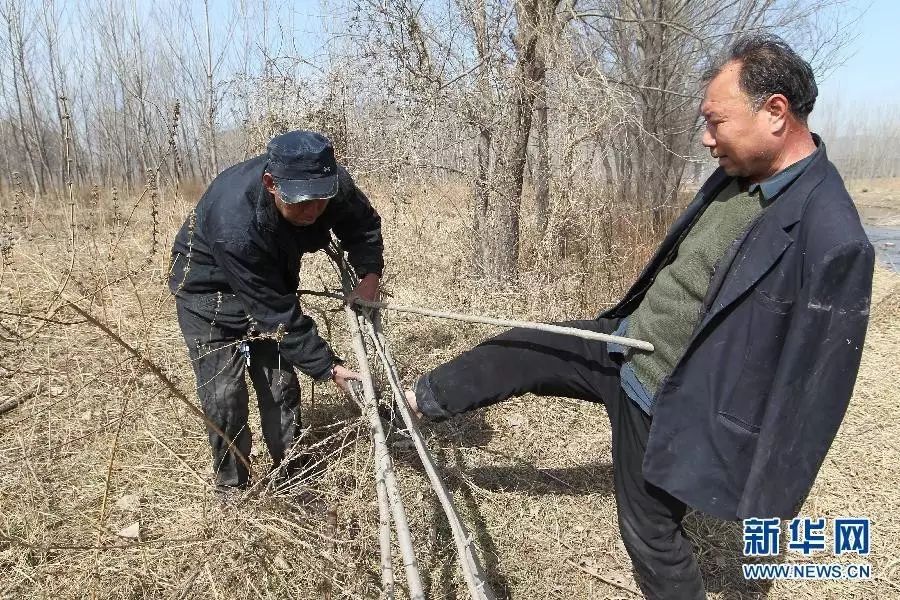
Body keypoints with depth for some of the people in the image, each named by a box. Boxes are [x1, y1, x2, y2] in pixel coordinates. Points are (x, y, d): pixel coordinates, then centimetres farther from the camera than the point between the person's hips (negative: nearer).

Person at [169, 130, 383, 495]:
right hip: (209, 290, -5)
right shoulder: (234, 224, -42)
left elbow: (363, 224, -5)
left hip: (272, 281, 5)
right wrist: (327, 368, -32)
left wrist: (369, 274, -23)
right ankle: (231, 487, 14)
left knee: (281, 385, 6)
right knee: (224, 393, -7)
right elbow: (277, 314, -36)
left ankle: (292, 478, 22)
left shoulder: (331, 182, -26)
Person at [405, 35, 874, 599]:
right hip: (622, 347, 8)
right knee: (515, 349, 12)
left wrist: (770, 502, -15)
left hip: (664, 405, -7)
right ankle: (421, 400, 36)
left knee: (651, 534, 12)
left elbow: (814, 385, -22)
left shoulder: (832, 239, -28)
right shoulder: (735, 176, -2)